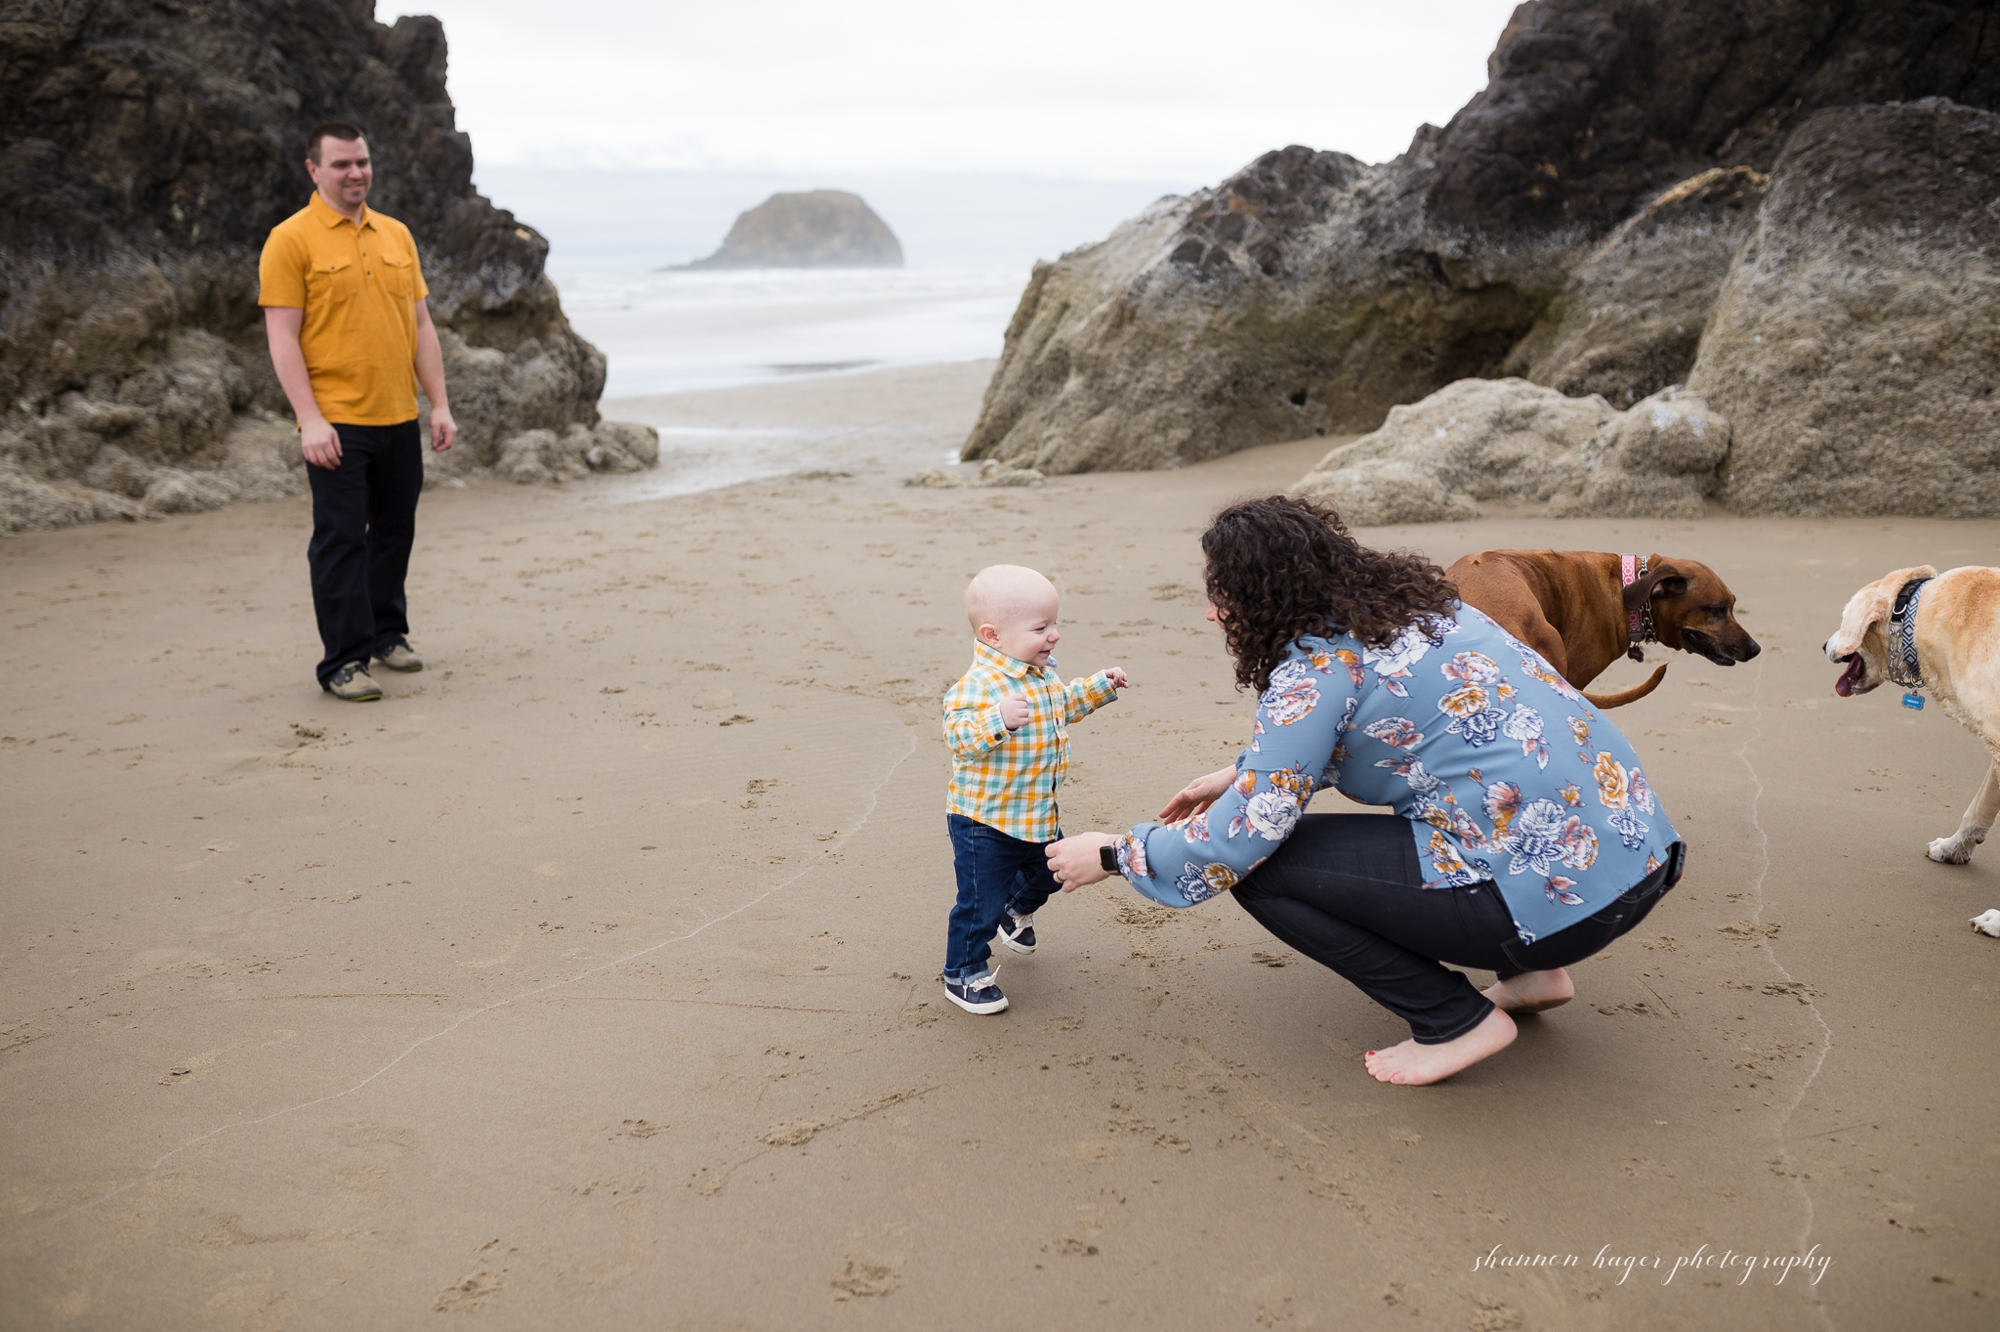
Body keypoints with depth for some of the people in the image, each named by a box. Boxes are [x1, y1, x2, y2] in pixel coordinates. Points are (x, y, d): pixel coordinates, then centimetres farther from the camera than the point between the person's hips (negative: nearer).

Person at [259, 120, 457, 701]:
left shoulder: (397, 235, 13)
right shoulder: (291, 239, -4)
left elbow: (421, 325, 14)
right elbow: (282, 337, -9)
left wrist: (439, 404, 8)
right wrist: (311, 420, -17)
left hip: (399, 419, 6)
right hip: (336, 423, -5)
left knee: (395, 530, 14)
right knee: (341, 540, -3)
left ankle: (387, 632, 31)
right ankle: (343, 661, 4)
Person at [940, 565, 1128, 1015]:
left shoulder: (1043, 674, 2)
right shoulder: (979, 684, -28)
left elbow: (1063, 704, 22)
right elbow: (960, 736, -36)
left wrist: (1099, 687, 17)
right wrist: (999, 720, -50)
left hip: (1037, 813, 9)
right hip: (984, 821, -9)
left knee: (1047, 873, 27)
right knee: (981, 901, 2)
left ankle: (1017, 914, 58)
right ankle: (964, 975, 22)